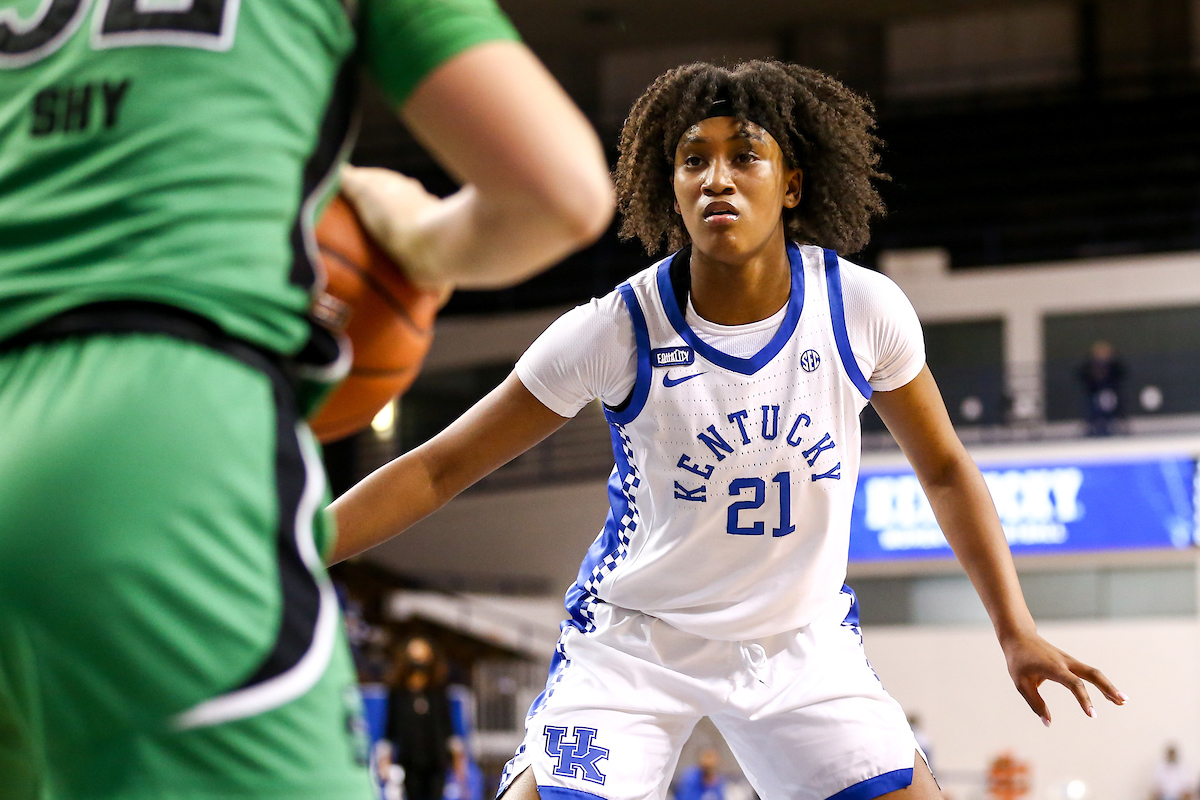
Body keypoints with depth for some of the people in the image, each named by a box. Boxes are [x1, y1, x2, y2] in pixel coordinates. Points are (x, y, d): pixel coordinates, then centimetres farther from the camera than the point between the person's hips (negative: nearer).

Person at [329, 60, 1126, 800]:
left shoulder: (865, 309, -12)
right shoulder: (617, 329, -18)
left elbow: (943, 466, 5)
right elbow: (438, 470, -12)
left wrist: (1017, 628, -2)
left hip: (806, 647, 2)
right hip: (630, 644, -2)